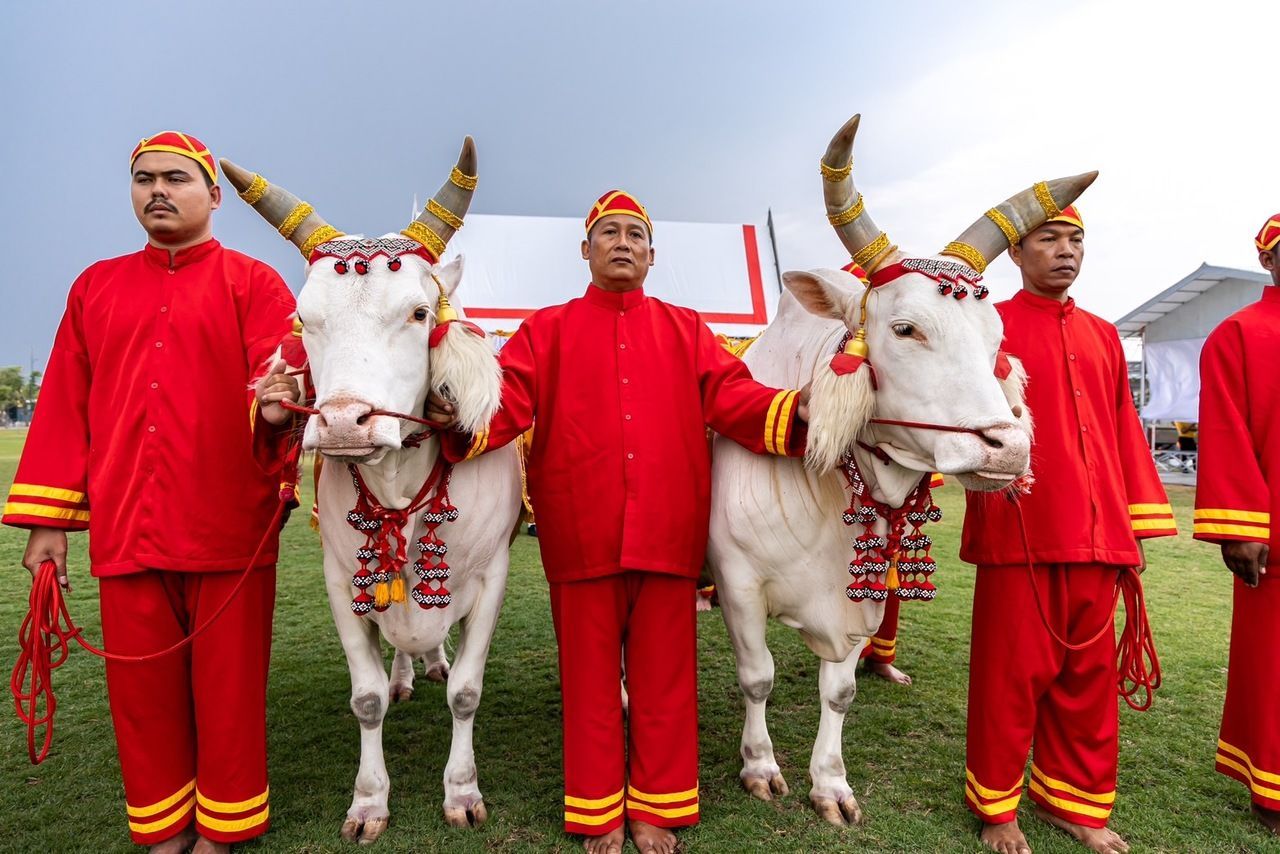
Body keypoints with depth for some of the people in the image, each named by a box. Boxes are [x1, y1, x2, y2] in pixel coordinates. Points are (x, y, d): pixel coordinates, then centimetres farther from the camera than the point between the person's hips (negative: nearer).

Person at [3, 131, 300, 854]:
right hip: (125, 526, 4)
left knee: (228, 683, 6)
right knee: (141, 686, 12)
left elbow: (280, 379, -10)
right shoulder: (96, 287, 15)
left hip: (229, 527, -3)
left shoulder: (252, 283, 2)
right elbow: (65, 406, 12)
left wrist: (276, 409, -35)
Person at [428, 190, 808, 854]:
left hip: (668, 536, 1)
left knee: (664, 678, 11)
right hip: (581, 536, -1)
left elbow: (732, 396, 1)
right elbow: (508, 402, -3)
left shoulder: (686, 331, 14)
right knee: (590, 679, 11)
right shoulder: (546, 330, 10)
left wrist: (796, 409, -17)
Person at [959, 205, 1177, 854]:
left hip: (1096, 539, 5)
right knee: (1011, 675, 3)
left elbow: (1124, 432, 16)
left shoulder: (1103, 337, 18)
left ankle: (1072, 800, 31)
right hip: (1019, 535, -5)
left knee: (1089, 675, 13)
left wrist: (1137, 528, 11)